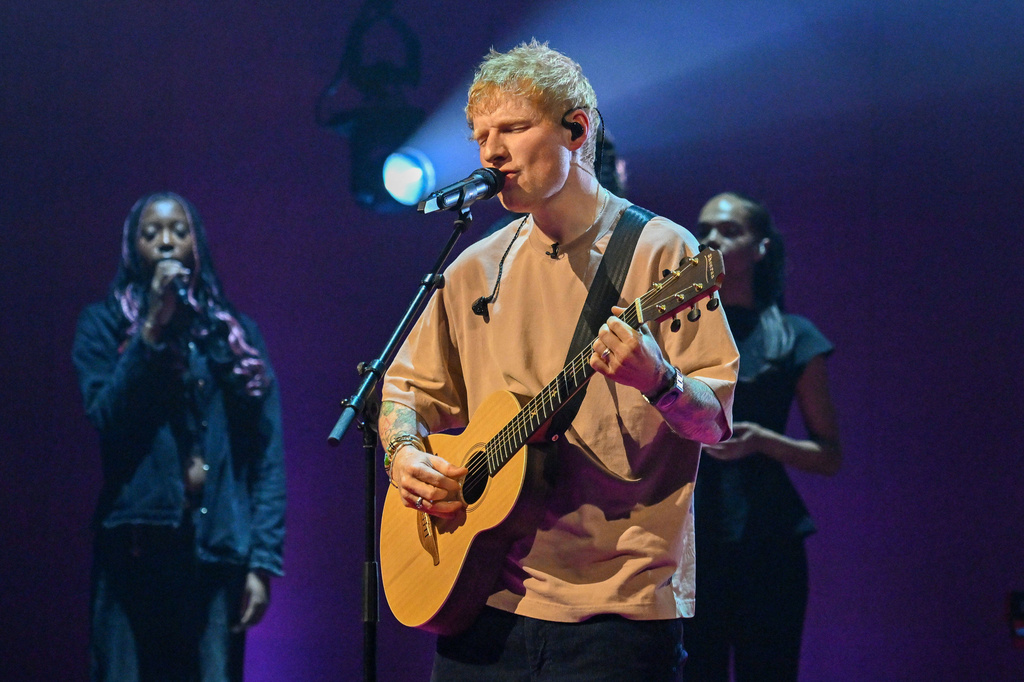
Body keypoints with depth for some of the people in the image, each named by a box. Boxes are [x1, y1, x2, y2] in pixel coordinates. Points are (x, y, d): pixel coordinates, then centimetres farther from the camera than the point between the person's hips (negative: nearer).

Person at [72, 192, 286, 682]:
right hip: (136, 545, -2)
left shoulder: (234, 333, 15)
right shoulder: (104, 325, 11)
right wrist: (153, 328, -9)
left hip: (217, 549, 2)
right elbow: (104, 417, -6)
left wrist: (263, 561, 0)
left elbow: (268, 455, 9)